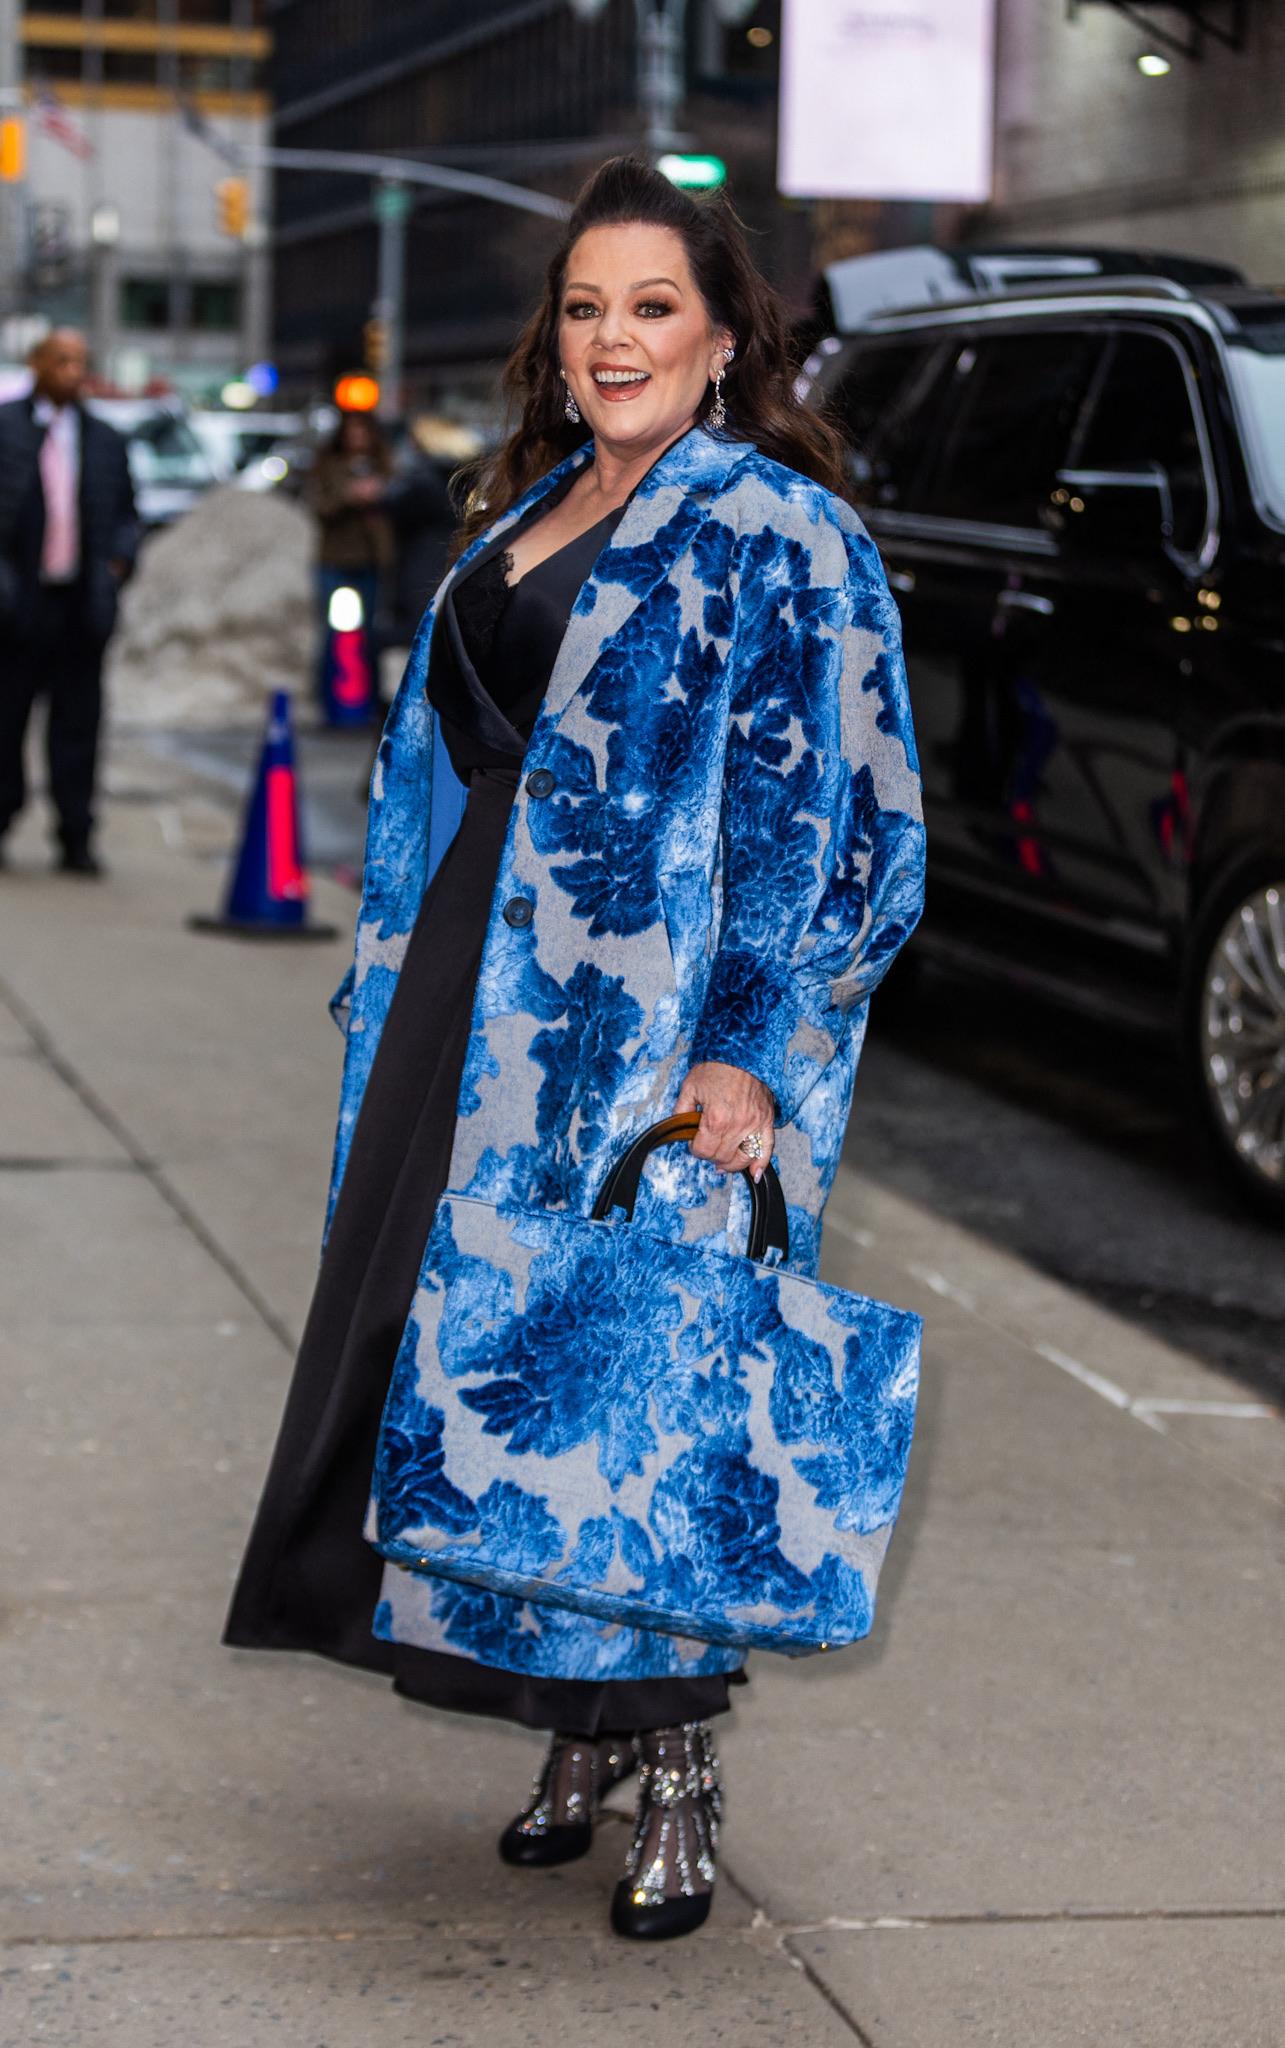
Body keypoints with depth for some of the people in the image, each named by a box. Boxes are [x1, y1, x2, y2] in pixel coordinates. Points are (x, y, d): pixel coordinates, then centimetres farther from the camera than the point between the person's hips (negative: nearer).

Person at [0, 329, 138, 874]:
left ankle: (76, 839, 5)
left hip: (84, 603, 2)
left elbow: (126, 516, 19)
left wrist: (119, 560, 0)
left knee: (77, 725, 2)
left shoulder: (105, 439, 13)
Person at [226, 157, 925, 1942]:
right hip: (478, 999, 7)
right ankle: (582, 1730, 22)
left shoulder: (784, 538, -7)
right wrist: (398, 993, 17)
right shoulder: (529, 516, 16)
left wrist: (748, 1048, -18)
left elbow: (830, 819, -12)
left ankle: (677, 1773, 9)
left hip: (655, 1033, -7)